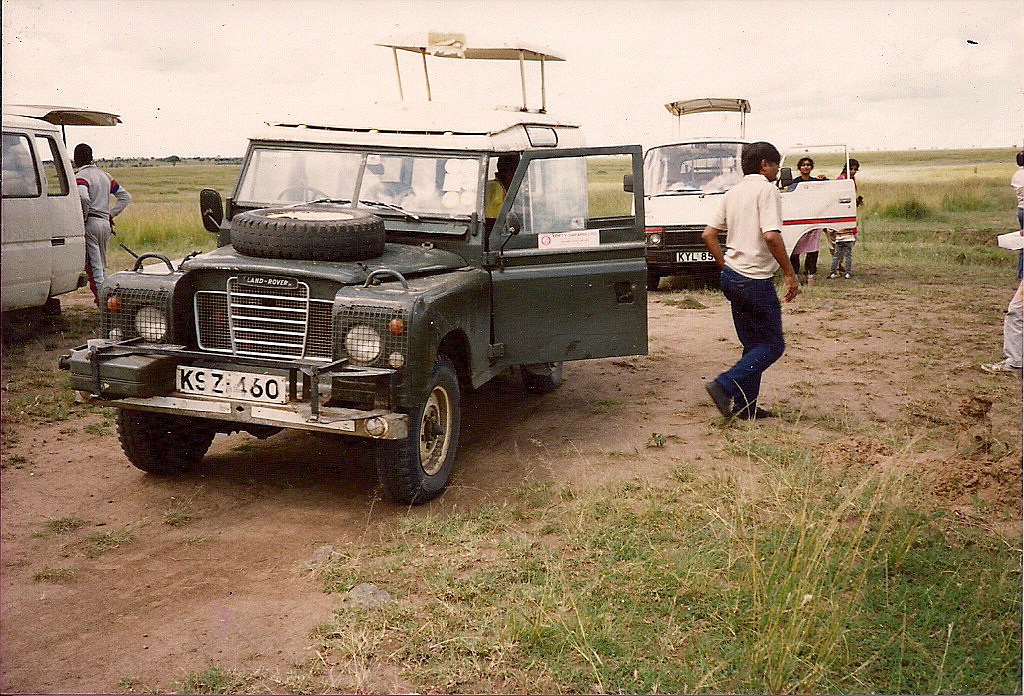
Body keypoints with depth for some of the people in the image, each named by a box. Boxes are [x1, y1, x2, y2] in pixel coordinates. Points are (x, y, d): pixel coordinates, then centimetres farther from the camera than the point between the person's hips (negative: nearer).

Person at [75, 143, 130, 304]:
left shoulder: (81, 176, -8)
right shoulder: (105, 175, 17)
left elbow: (83, 198, -28)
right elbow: (125, 197, 20)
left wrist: (83, 217, -13)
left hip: (90, 224, -7)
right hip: (105, 223, 8)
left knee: (94, 266, -6)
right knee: (101, 265, 18)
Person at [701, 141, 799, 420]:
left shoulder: (733, 192, 13)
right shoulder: (766, 189, -11)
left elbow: (708, 235, 10)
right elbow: (771, 236, -22)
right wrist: (790, 274, -14)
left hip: (732, 277, 8)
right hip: (756, 280, -8)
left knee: (753, 344, 16)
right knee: (772, 345, 2)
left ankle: (745, 406, 17)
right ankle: (724, 386, -10)